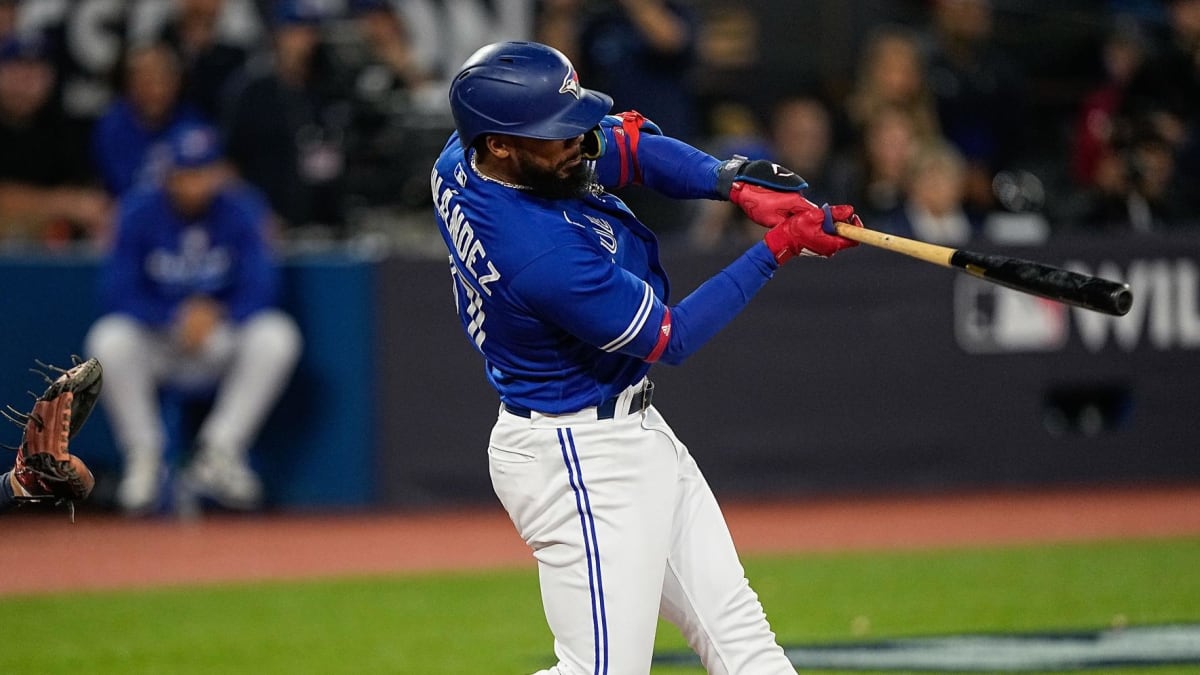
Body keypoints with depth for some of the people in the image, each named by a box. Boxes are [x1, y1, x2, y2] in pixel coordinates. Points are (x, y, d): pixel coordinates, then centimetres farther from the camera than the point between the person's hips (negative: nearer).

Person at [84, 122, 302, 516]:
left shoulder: (240, 213, -6)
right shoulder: (140, 214, -8)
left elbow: (260, 289, -12)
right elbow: (117, 292, -13)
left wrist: (214, 317, -29)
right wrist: (177, 319, -26)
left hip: (222, 345, 1)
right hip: (155, 343, -1)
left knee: (277, 335, -28)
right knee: (109, 340, -33)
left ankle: (219, 453, -17)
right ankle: (143, 459, -16)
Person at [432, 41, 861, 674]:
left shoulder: (461, 159, -6)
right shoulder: (547, 253, -33)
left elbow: (624, 141, 5)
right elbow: (671, 337, -18)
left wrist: (735, 183, -11)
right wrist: (778, 248, -15)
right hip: (581, 459, -11)